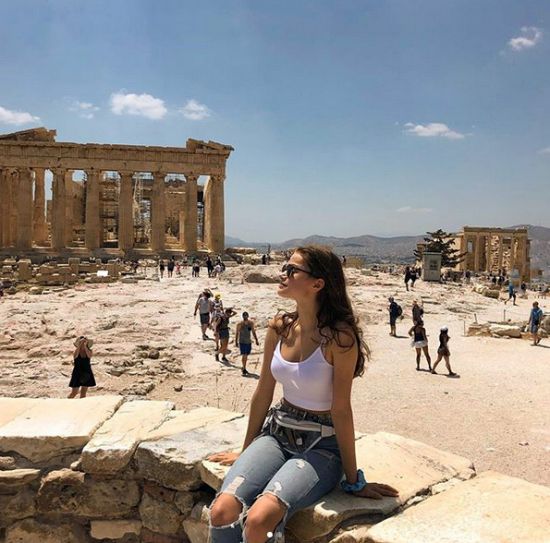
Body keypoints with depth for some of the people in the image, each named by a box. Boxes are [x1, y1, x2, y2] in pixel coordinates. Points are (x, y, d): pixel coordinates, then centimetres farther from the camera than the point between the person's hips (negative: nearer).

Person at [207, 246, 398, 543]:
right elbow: (263, 393, 8)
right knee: (222, 510, -18)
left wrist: (354, 480, -6)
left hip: (321, 446, -5)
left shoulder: (339, 337, -18)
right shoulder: (279, 327, 0)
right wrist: (246, 452, 17)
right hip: (276, 432, 5)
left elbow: (340, 410, -14)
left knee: (259, 518, -28)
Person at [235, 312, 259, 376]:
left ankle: (244, 368, 25)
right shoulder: (240, 324, -7)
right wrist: (236, 342, -3)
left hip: (248, 342, 4)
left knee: (246, 355, 12)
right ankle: (244, 369, -8)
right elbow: (237, 333, -2)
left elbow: (253, 332, 10)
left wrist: (256, 340, 8)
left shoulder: (251, 323, 2)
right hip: (242, 341, -4)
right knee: (244, 355, -12)